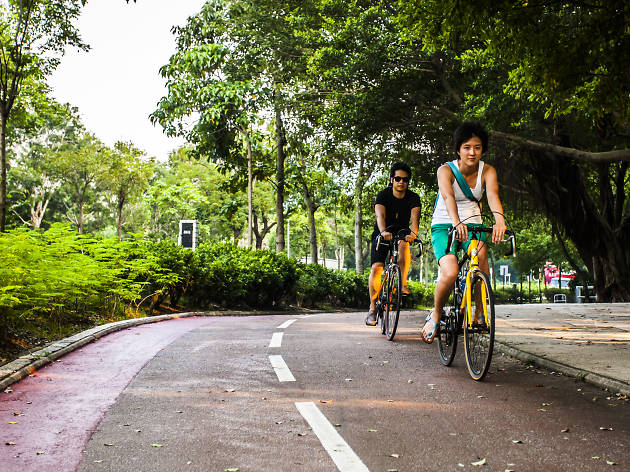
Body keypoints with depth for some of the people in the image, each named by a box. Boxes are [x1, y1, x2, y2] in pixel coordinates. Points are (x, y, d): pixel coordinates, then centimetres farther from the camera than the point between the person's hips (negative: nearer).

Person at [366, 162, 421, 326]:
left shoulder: (413, 198, -9)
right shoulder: (383, 195, -13)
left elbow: (415, 217, -26)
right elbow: (380, 215, -30)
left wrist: (413, 233, -48)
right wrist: (383, 231, -51)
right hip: (382, 234, -1)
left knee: (404, 244, -35)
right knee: (376, 267, -17)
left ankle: (403, 283, -26)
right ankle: (373, 307, -7)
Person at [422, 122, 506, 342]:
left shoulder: (487, 171, -4)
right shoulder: (446, 170, -12)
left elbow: (493, 195, -24)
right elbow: (448, 196, -31)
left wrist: (499, 219, -45)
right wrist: (457, 223, -51)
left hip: (473, 224, 3)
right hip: (444, 226, -3)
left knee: (481, 251, -32)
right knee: (450, 273, -27)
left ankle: (477, 311, -16)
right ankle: (436, 314, 2)